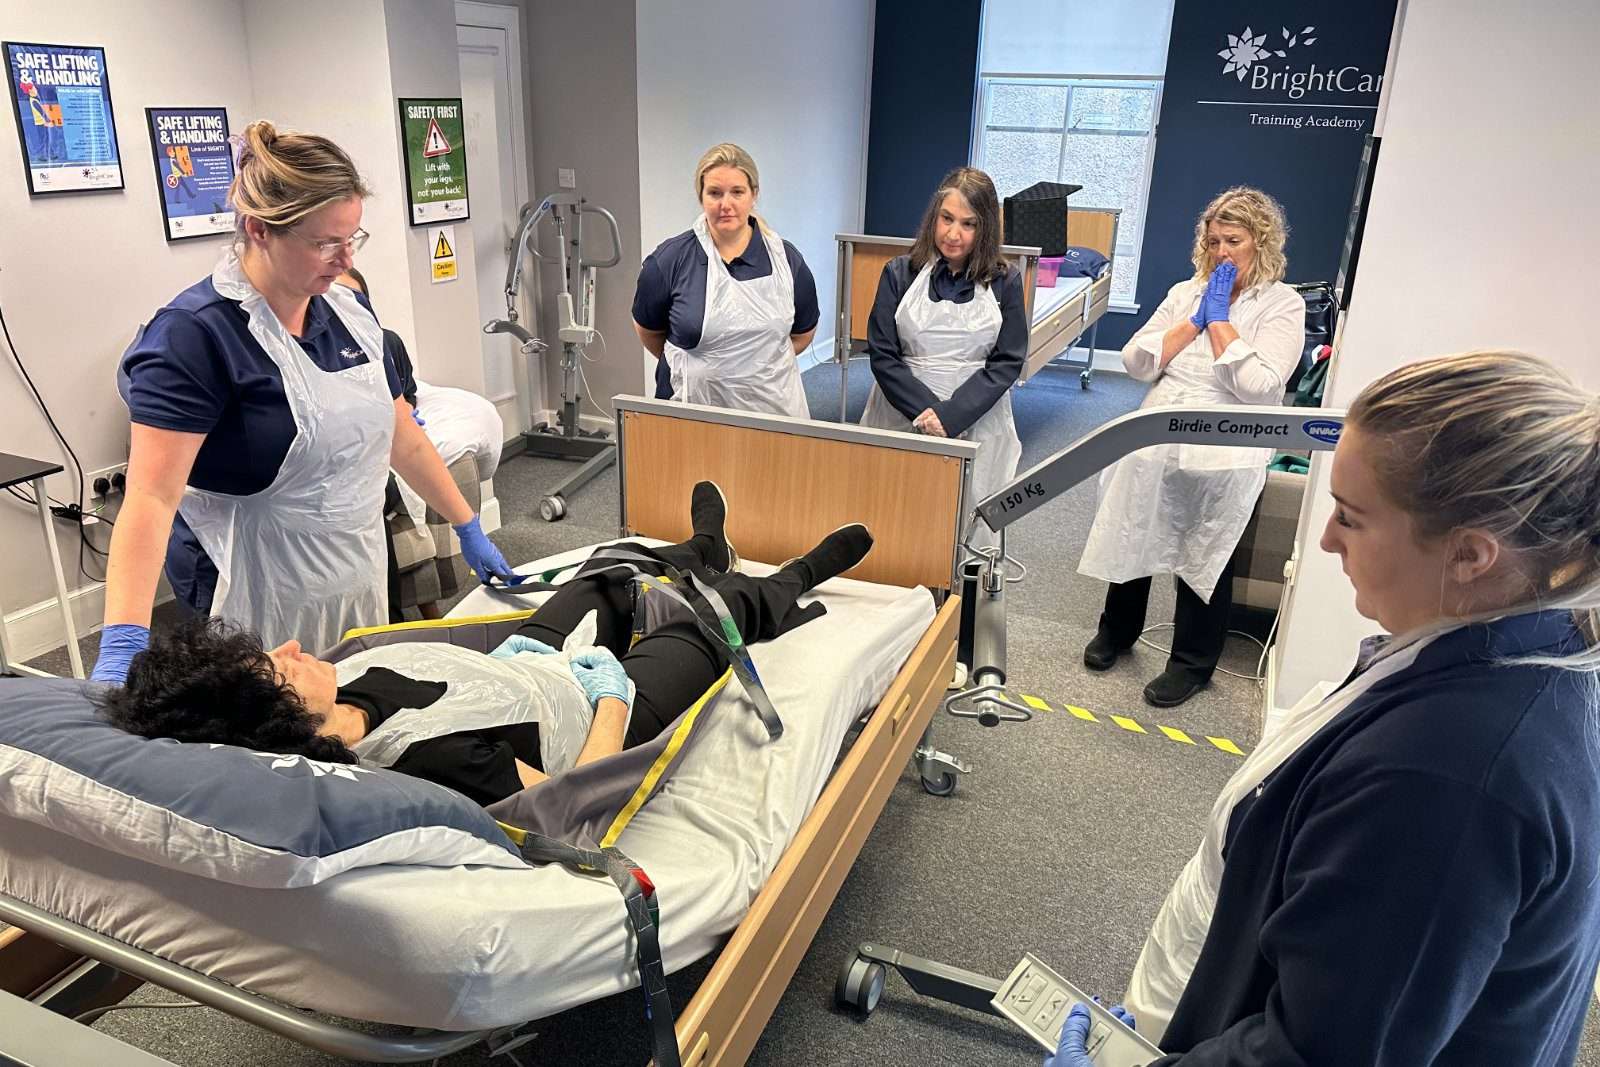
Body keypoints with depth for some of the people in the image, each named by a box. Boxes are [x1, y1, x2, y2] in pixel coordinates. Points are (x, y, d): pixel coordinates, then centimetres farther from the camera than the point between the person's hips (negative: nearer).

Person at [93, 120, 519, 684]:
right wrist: (122, 645, -34)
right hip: (262, 598, -6)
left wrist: (470, 529, 12)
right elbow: (152, 496, -24)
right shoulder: (194, 333, -17)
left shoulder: (348, 311, 3)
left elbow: (403, 439, 11)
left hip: (358, 578, 6)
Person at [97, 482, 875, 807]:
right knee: (719, 612, 14)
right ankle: (787, 591, 51)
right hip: (604, 710, -6)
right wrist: (613, 693, -24)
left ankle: (703, 558, 64)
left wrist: (513, 652, 1)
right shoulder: (430, 758, -46)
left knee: (608, 570, 29)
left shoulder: (351, 682, -24)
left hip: (527, 662, 7)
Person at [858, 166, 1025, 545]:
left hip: (976, 424, 0)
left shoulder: (1005, 282, 2)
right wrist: (925, 411, -15)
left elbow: (1007, 362, -2)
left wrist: (951, 417, -14)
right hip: (902, 418, 0)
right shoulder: (900, 273, 2)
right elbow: (882, 355, -2)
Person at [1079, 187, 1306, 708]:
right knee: (1132, 541, 14)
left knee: (1205, 559, 7)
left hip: (1223, 460, -4)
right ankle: (1116, 630, 37)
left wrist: (1220, 319, -10)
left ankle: (1192, 662, 25)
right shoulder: (1186, 293, 10)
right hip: (1154, 445, 4)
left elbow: (1257, 385, -17)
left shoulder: (1283, 305, -2)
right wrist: (1195, 321, -7)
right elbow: (1136, 361, 0)